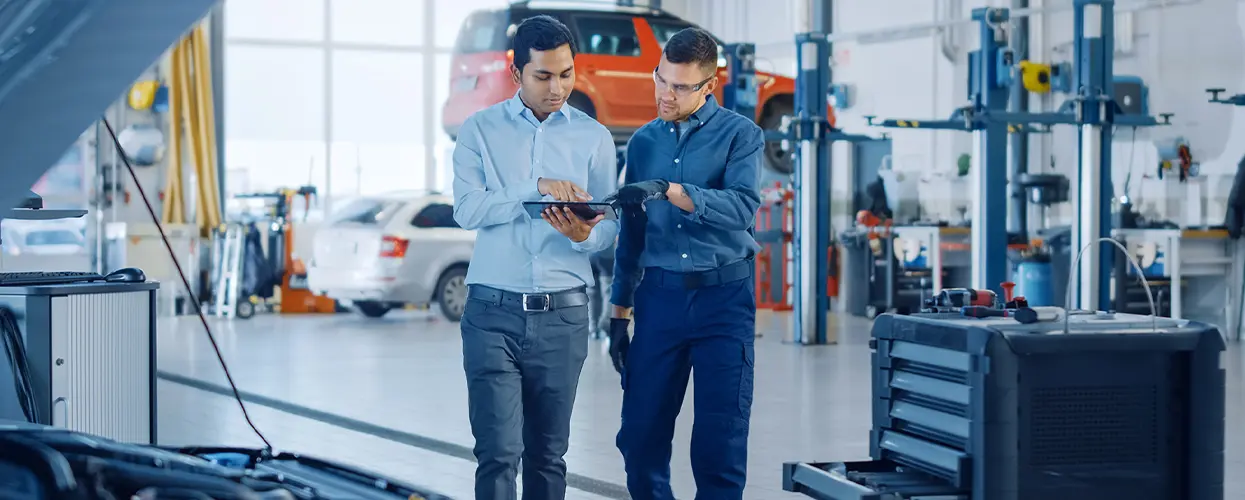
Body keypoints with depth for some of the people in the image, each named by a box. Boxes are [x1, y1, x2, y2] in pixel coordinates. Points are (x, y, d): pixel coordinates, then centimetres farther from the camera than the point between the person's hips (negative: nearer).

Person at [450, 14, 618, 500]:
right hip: (493, 312, -2)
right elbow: (466, 209, -8)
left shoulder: (594, 137, 8)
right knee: (498, 452, -7)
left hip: (563, 314, 2)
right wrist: (537, 188, -16)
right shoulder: (480, 130, 4)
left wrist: (584, 235, -18)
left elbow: (609, 224, 4)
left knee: (548, 454, 7)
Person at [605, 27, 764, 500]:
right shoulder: (643, 141, 12)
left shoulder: (740, 134, -1)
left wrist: (668, 190, -31)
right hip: (659, 296, 4)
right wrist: (620, 312, 17)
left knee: (720, 444, -3)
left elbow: (742, 206, -19)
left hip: (723, 297, -4)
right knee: (640, 437, 2)